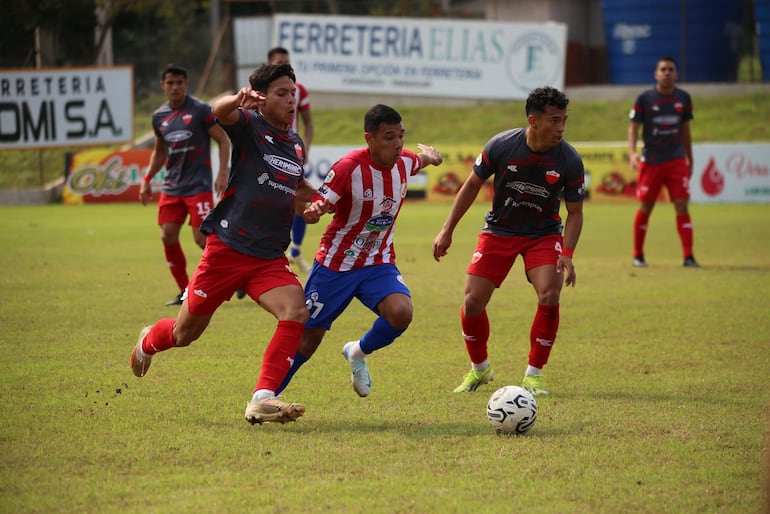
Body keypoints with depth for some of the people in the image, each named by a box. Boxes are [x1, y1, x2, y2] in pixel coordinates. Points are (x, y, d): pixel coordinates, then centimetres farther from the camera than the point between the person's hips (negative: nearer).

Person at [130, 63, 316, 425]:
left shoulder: (296, 146, 14)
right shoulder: (249, 126, -7)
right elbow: (220, 112, -31)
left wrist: (316, 196, 10)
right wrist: (238, 99, -55)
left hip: (270, 258, 5)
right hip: (228, 248, -5)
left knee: (296, 311, -24)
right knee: (184, 334, 8)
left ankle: (262, 399, -24)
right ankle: (148, 342, 45)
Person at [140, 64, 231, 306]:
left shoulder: (200, 110, -7)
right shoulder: (159, 116, 9)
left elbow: (223, 141, -5)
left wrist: (222, 173, -15)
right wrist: (147, 179, 14)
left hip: (198, 185, -6)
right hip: (171, 186, 6)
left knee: (203, 238, -10)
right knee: (168, 236, -1)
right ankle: (184, 290, 11)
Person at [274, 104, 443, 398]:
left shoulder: (405, 162, -6)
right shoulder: (349, 167, -23)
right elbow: (317, 207, -23)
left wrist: (430, 157, 41)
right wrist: (313, 212, -45)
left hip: (379, 263, 4)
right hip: (336, 264, -4)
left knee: (401, 312, -25)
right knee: (308, 337, 4)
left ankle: (358, 353, 6)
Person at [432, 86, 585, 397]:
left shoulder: (569, 161, -18)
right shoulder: (500, 146, -18)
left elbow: (575, 212, -6)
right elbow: (472, 186, -1)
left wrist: (567, 254, -21)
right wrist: (447, 230, -1)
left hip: (544, 234, 0)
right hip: (499, 231, 0)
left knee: (549, 296, -22)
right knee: (473, 302, -8)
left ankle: (533, 374, -5)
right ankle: (479, 369, 19)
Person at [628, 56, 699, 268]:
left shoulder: (683, 98, 6)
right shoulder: (645, 98, -4)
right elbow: (633, 128, -3)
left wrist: (690, 160, 16)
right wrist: (632, 153, -19)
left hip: (676, 161, 2)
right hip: (651, 161, -2)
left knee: (682, 206, -7)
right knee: (645, 208, 4)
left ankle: (688, 256, -7)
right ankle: (638, 255, 18)